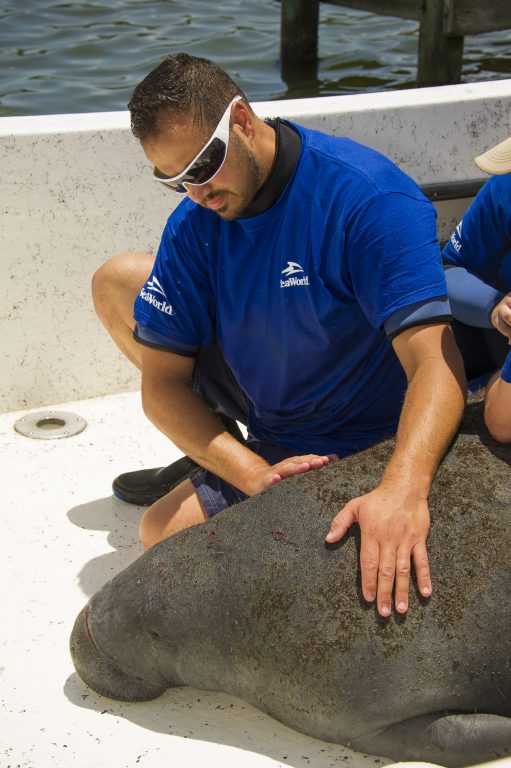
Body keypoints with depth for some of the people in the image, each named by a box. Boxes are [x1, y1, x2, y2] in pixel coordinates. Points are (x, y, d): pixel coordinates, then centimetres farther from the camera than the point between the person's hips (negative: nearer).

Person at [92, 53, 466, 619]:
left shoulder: (371, 199, -31)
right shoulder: (195, 223, -13)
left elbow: (436, 363, -41)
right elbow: (162, 386, -13)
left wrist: (403, 490, -58)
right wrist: (254, 474, -29)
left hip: (334, 440, -7)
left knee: (162, 533, -18)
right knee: (116, 281, 5)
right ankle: (209, 458, 16)